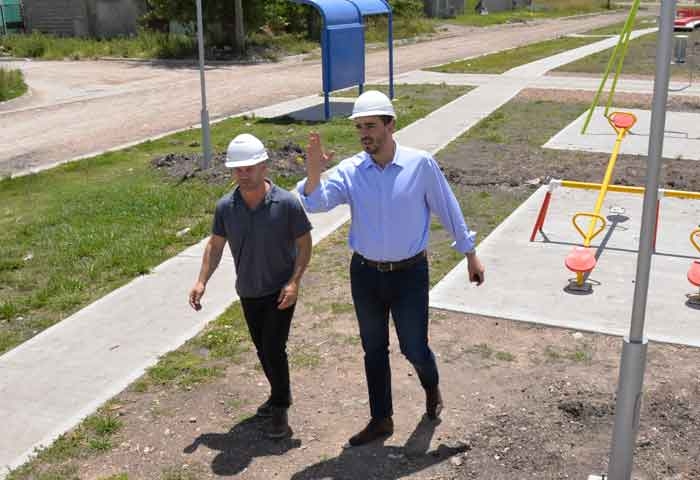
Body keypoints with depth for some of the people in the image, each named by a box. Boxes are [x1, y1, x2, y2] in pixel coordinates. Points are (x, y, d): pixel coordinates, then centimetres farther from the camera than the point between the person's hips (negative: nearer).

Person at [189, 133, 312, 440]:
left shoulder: (287, 203, -19)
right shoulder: (225, 206, -8)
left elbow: (304, 244, -11)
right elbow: (215, 245, 3)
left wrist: (294, 281, -21)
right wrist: (202, 281, -6)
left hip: (280, 291, -4)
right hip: (248, 292, 5)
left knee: (273, 348, -9)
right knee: (262, 348, 17)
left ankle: (280, 409, 10)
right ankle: (280, 394, 39)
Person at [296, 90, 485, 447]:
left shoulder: (420, 164, -11)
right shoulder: (349, 171, -6)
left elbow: (448, 210, -1)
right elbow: (314, 203, -18)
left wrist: (470, 254, 4)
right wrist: (313, 172, -37)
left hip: (409, 273, -2)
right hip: (365, 274, 3)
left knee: (414, 347, 7)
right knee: (374, 351, 14)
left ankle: (432, 388, 43)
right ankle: (381, 420, 33)